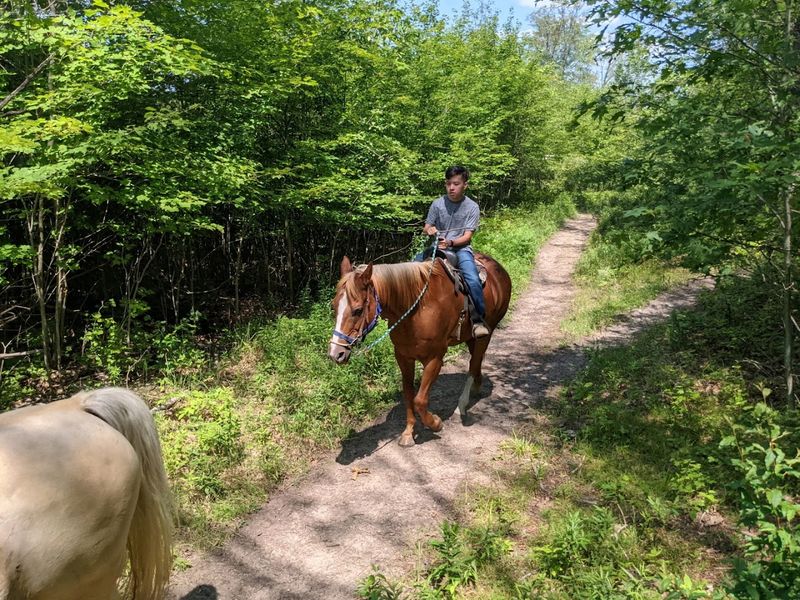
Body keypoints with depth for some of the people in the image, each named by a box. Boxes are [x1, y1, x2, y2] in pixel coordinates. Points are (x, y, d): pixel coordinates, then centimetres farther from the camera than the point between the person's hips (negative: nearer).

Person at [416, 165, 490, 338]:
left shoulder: (472, 207, -2)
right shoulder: (437, 203, 4)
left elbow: (467, 236, -8)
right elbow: (426, 228, 9)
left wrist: (450, 242, -26)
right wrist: (429, 230, -17)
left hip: (460, 248, -3)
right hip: (437, 246, 3)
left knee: (473, 280, -28)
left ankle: (479, 319, -20)